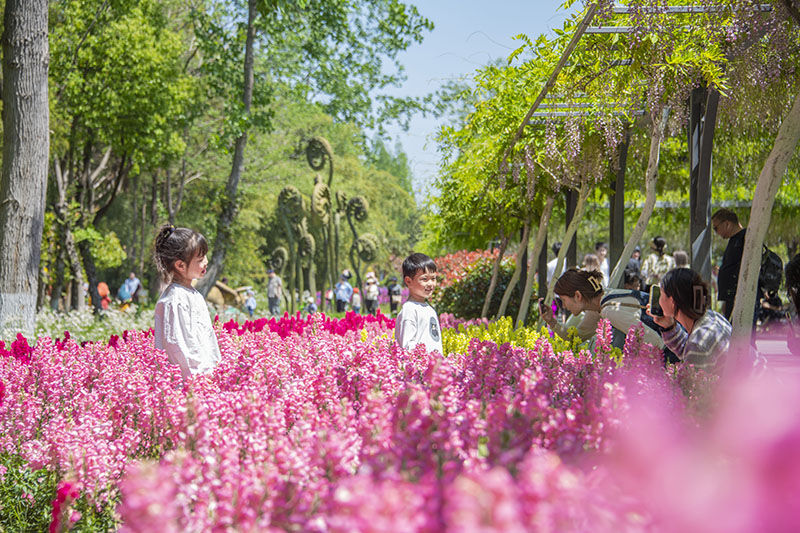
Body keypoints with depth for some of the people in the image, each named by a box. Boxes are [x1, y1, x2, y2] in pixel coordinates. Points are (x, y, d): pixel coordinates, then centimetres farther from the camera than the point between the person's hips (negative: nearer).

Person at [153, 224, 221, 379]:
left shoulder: (195, 296, 16)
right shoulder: (174, 299, -14)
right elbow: (174, 343, -18)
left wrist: (214, 368, 18)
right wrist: (195, 376, -17)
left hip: (206, 371, 9)